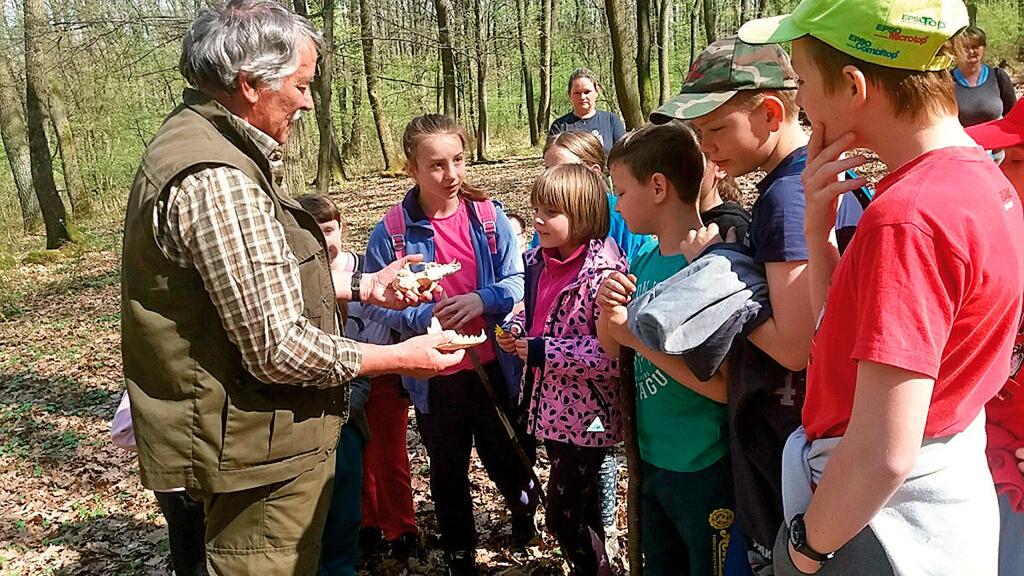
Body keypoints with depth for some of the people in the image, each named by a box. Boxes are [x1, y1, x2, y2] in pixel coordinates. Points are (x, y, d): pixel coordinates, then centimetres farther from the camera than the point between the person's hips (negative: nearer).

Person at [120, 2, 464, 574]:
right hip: (259, 452, -11)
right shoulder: (216, 181, -27)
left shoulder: (199, 141, 8)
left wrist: (361, 286, 10)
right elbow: (279, 350, -27)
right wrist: (402, 357, -15)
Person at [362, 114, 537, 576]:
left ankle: (524, 512, 53)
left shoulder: (489, 215, -8)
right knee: (448, 473, 18)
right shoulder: (392, 231, -12)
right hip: (434, 377, 0)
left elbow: (516, 283, -3)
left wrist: (482, 300, -23)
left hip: (495, 367, 1)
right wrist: (426, 317, -24)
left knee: (506, 461, 18)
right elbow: (374, 302, -8)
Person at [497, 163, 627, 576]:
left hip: (586, 414, -8)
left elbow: (613, 353, -29)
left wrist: (542, 351, -24)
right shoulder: (541, 260, 3)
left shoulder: (601, 273, -22)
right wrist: (518, 330, 0)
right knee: (580, 506, 23)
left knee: (562, 515, 2)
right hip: (552, 407, 8)